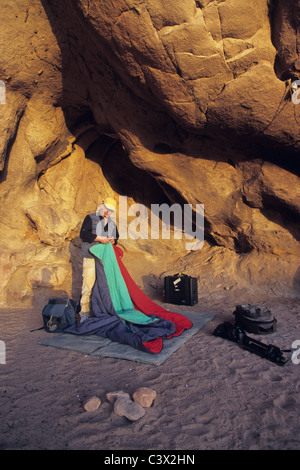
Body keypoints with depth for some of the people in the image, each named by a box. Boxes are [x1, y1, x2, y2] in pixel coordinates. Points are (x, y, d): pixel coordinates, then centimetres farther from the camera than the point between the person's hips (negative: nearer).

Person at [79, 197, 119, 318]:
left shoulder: (112, 223, 20)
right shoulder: (90, 218, 5)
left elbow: (116, 238, 26)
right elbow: (83, 234, -6)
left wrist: (113, 240, 2)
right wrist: (99, 238, -13)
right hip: (91, 258, -5)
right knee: (88, 284, -8)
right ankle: (85, 312, -1)